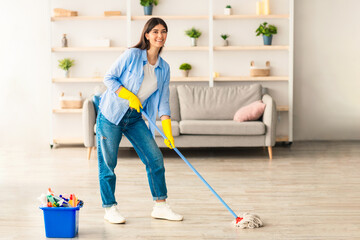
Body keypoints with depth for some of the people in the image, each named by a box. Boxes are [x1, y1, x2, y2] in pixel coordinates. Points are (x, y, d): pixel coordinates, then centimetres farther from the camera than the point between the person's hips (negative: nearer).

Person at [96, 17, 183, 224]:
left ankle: (160, 206, 7)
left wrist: (168, 131, -5)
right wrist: (129, 96, -18)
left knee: (155, 157, -2)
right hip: (111, 114, -5)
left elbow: (163, 102, 4)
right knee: (108, 162, -1)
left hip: (135, 118, 5)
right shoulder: (132, 55, -11)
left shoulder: (164, 68, 4)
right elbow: (109, 78, -8)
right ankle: (110, 208, 12)